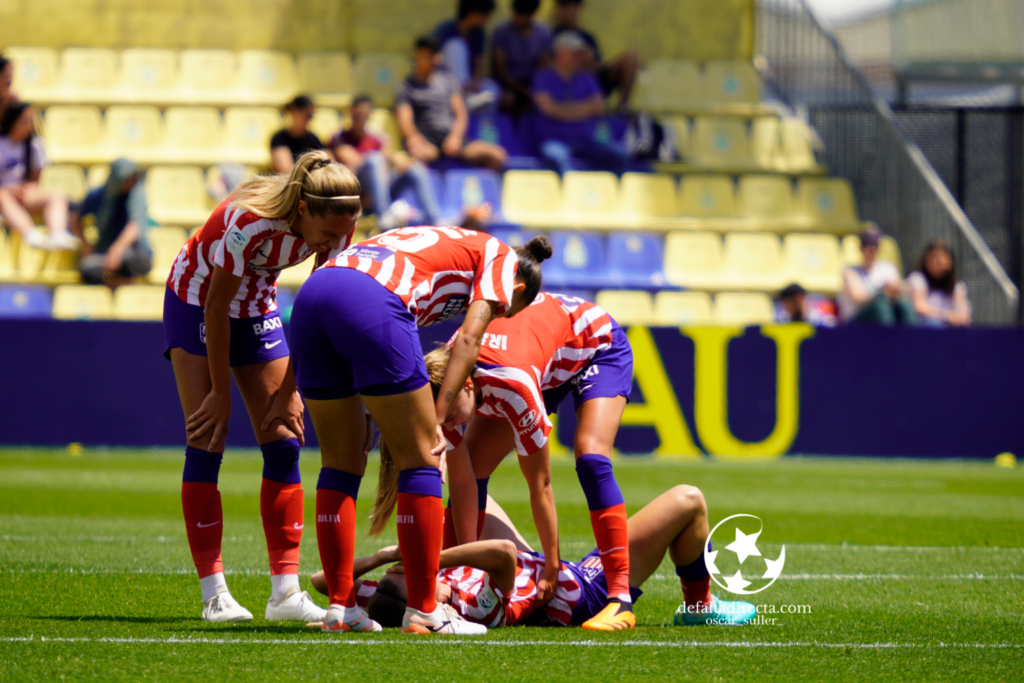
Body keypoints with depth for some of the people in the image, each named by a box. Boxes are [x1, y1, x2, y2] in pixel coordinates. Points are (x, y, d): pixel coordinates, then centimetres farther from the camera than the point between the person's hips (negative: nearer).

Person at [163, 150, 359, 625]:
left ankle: (285, 592, -6)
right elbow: (216, 308, -24)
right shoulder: (249, 221, -35)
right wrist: (221, 393, -17)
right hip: (195, 302, -5)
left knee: (284, 441, -5)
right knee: (206, 442, -11)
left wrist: (290, 389, -9)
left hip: (258, 308, 5)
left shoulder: (336, 230, -20)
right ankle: (214, 594, -10)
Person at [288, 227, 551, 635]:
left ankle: (340, 607, 16)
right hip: (371, 301, -7)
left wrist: (362, 411, 28)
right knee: (421, 459, 4)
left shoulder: (441, 243, 39)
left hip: (311, 295, 7)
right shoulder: (503, 260, 20)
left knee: (341, 461, 16)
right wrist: (438, 419, 0)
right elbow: (469, 339, 3)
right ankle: (423, 612, 5)